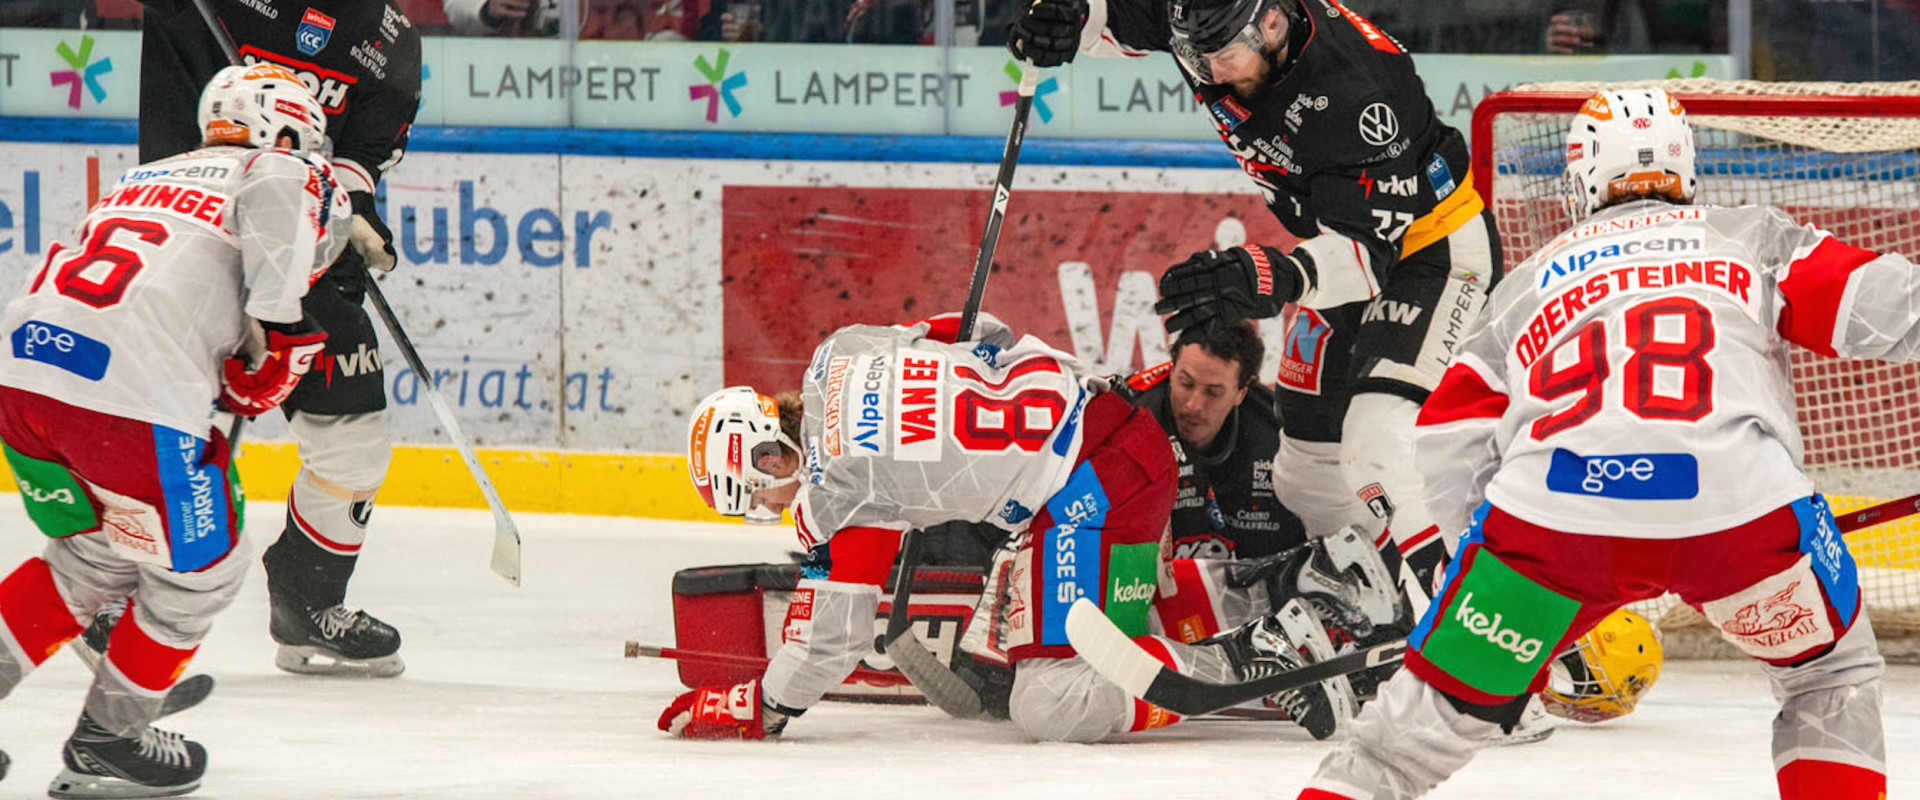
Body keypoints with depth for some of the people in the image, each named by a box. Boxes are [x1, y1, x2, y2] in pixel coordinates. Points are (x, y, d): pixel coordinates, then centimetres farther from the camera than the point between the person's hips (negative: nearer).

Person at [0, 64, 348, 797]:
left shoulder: (140, 180, 33)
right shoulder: (286, 174, 13)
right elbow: (277, 194, -12)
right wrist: (277, 329, -11)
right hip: (132, 397, -7)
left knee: (97, 557, 28)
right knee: (199, 569, 15)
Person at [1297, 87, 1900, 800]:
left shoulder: (1529, 280, 30)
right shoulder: (1748, 235, 26)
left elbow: (1450, 440, 22)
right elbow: (1864, 296, 10)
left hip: (1557, 500, 1)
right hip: (1740, 497, -1)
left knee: (1446, 699, 18)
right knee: (1832, 673, 25)